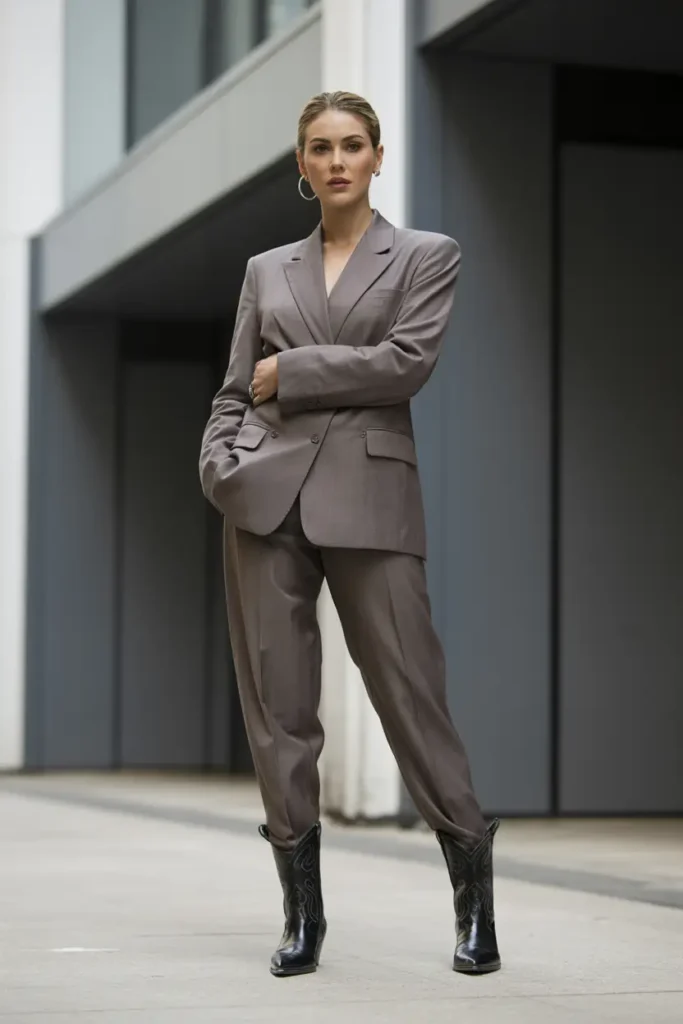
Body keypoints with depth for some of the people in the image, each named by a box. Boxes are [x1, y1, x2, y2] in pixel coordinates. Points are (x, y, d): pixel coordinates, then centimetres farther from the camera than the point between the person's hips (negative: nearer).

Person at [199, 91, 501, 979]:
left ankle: (474, 897, 7)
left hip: (370, 497, -3)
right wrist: (220, 462, -5)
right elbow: (235, 392, 14)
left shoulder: (427, 256, 7)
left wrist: (290, 371, -5)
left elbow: (406, 362, -8)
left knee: (409, 690, -6)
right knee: (276, 700, 0)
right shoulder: (267, 270, 16)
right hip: (268, 498, 3)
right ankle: (302, 909, 8)